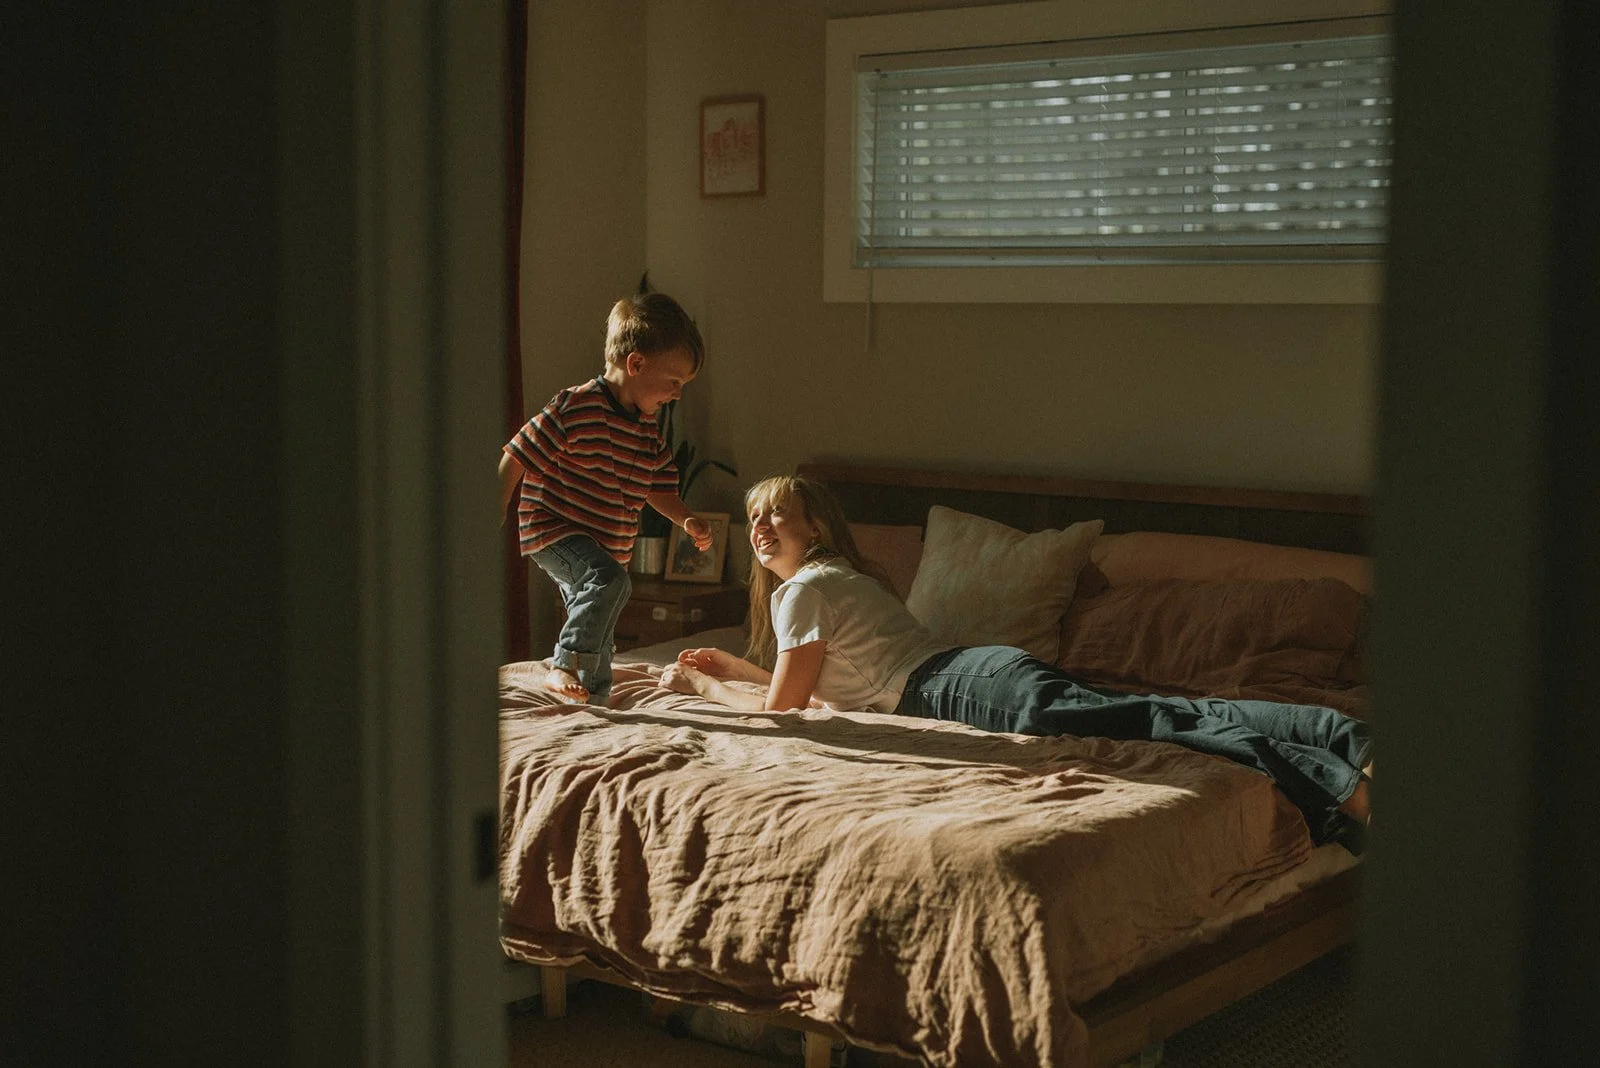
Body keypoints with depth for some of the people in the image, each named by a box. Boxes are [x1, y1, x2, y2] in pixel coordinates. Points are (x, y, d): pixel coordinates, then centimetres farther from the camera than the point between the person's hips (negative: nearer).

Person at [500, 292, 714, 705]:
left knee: (598, 637, 17)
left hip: (606, 545, 8)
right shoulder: (575, 408, -20)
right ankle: (564, 667, -27)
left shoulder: (650, 428, 5)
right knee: (610, 580, -34)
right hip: (551, 531, -8)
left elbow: (658, 488, 16)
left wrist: (687, 520, -4)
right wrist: (495, 523, -17)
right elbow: (516, 459, -17)